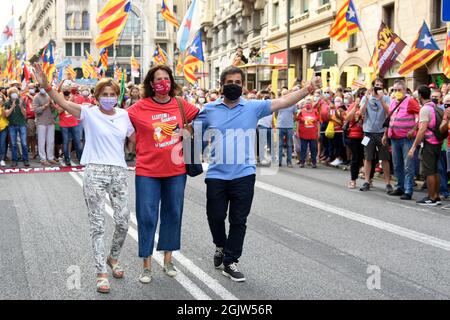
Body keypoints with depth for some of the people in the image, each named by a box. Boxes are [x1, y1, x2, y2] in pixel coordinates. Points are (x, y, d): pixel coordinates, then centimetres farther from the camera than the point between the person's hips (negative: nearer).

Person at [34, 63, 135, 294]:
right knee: (97, 223, 1)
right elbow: (63, 103, -15)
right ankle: (101, 273, 9)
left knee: (123, 221, 4)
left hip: (119, 173, 3)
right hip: (95, 172, -3)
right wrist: (46, 86, -28)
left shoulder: (124, 115, 8)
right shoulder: (89, 112, -2)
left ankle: (113, 258, 32)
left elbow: (137, 139, 16)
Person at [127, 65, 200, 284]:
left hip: (176, 170, 3)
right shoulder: (139, 108, -7)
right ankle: (146, 265, 13)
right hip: (147, 171, -3)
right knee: (147, 217, 0)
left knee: (172, 214, 12)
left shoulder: (180, 105, 1)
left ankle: (168, 260, 28)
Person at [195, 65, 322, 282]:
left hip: (243, 176, 0)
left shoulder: (253, 107, 0)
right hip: (216, 175, 0)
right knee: (215, 216, 10)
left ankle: (230, 262, 20)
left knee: (238, 221, 6)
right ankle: (221, 246, 40)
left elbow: (282, 102, -9)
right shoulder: (209, 110, 3)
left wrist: (307, 90, -22)